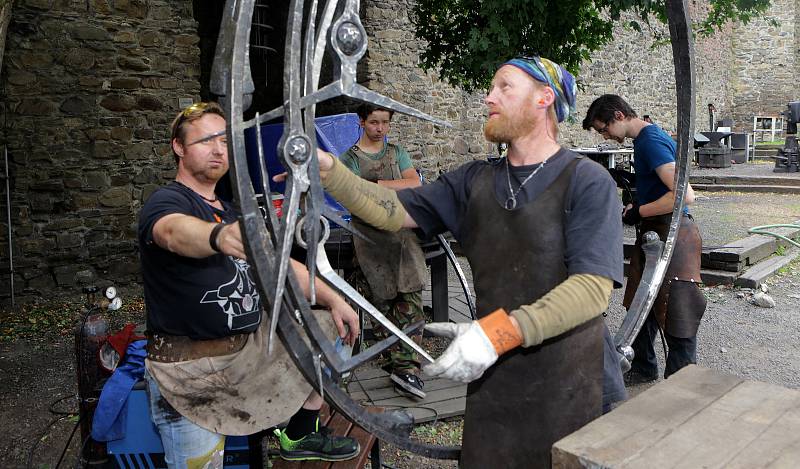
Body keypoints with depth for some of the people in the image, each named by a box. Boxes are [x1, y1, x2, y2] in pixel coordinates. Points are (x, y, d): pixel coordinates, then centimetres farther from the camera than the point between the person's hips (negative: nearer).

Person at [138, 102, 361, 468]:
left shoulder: (232, 213, 16)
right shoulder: (166, 202, -10)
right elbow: (176, 232, -35)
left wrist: (334, 300, 4)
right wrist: (219, 237, -58)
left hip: (250, 348, 8)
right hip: (190, 368, -7)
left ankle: (301, 438, 24)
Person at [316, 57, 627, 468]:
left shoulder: (588, 181, -8)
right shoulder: (474, 180, 8)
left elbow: (593, 286, -18)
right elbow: (395, 210, 2)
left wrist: (499, 331, -29)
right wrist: (325, 167, -12)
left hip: (570, 388, -4)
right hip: (492, 383, 4)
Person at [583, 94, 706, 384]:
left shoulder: (651, 141, -19)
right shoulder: (645, 139, 12)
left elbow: (684, 195, -28)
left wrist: (638, 213, -18)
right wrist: (635, 204, 9)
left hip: (671, 236, -11)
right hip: (652, 234, 11)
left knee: (676, 315, -2)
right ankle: (643, 370, 36)